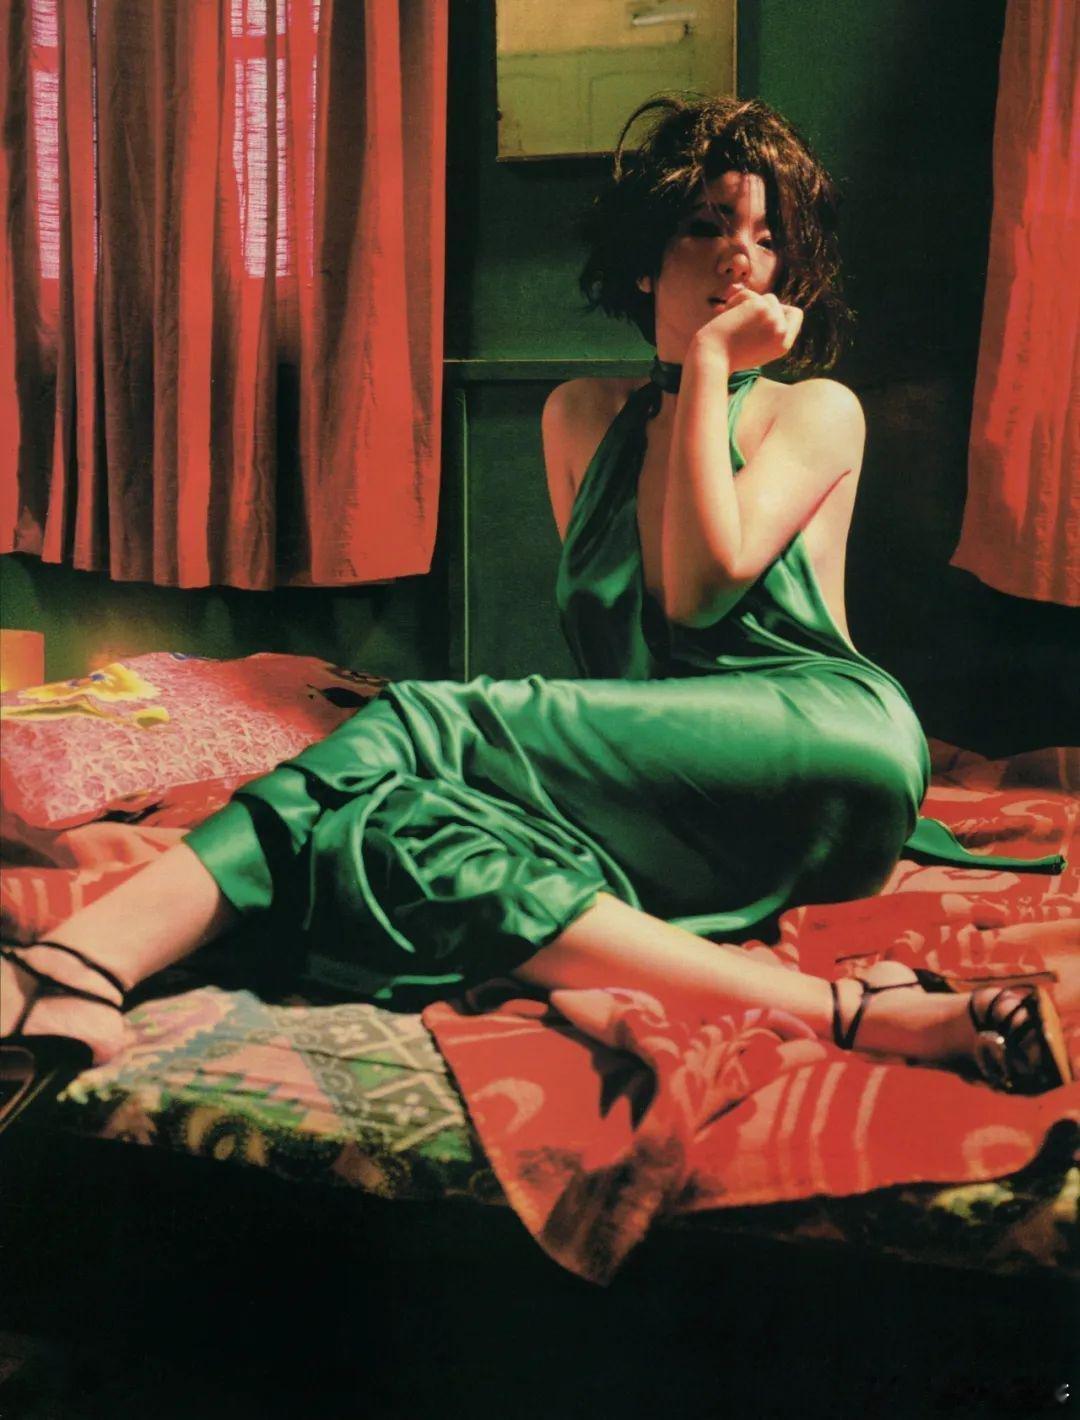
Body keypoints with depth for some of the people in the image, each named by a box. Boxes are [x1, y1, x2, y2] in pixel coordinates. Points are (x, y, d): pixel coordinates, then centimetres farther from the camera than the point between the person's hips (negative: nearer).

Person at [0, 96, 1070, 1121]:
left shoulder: (816, 412, 12)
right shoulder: (580, 419, 24)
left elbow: (705, 582, -6)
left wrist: (711, 362, 1)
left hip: (813, 759, -4)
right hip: (648, 803, 4)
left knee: (419, 726, -27)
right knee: (386, 820, -31)